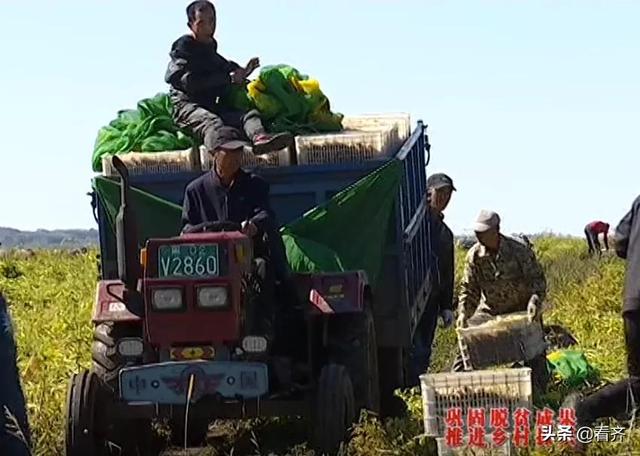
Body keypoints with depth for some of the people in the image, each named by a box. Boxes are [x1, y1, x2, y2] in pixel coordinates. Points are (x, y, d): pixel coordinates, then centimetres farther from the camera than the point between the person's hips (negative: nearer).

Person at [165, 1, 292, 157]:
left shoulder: (211, 53, 25)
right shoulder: (184, 47, 2)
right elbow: (190, 83, -12)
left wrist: (242, 73, 11)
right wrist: (229, 78, -8)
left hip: (211, 107, 7)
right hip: (186, 105, -7)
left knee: (251, 114, -15)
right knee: (210, 121, -37)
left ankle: (259, 137, -51)